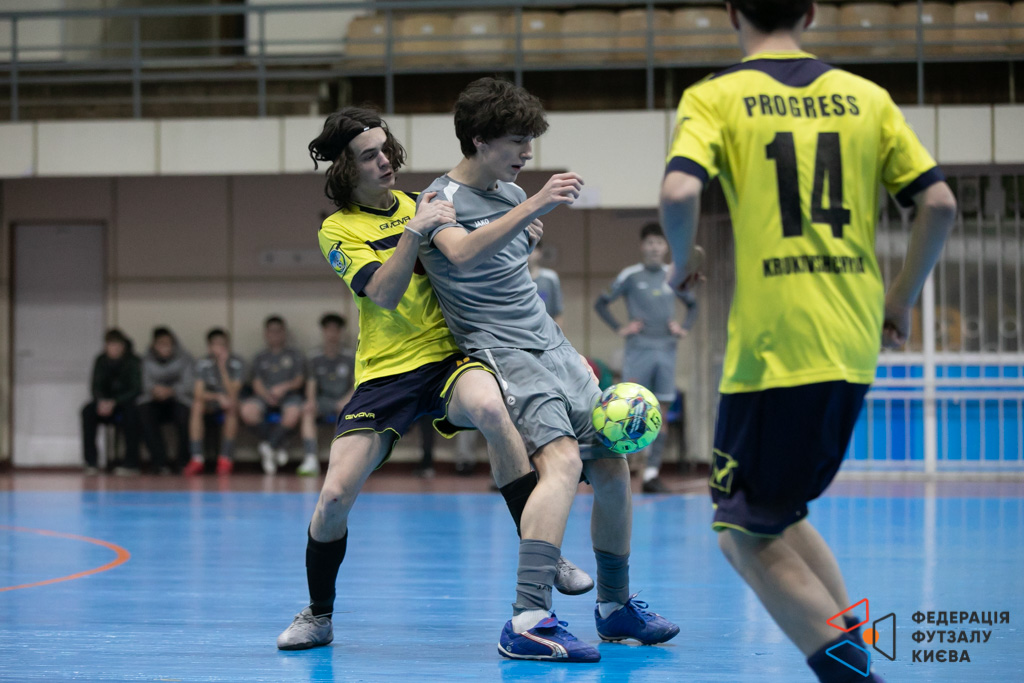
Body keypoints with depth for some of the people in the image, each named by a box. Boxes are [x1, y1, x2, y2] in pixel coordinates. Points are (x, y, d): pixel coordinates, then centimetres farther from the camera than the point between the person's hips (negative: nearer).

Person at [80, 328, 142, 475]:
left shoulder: (132, 361, -9)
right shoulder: (101, 361, 1)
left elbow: (135, 390, -15)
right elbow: (96, 387, -1)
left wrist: (114, 402, -29)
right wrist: (101, 401, -25)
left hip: (128, 402, -3)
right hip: (106, 402, 3)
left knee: (131, 412, -37)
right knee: (88, 411, -26)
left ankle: (131, 464, -34)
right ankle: (90, 462, -26)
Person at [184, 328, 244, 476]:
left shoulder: (237, 363, -9)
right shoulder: (203, 364, -6)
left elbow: (232, 394, -21)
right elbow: (198, 393, -20)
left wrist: (223, 367, -27)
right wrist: (218, 397, -39)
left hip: (228, 412, -1)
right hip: (209, 411, 1)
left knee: (233, 405, -33)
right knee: (197, 405, -30)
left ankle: (226, 458, -30)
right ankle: (197, 459, -32)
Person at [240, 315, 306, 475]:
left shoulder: (295, 355, 20)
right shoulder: (260, 358, 23)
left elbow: (299, 380, 7)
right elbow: (256, 383, 9)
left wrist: (284, 387, -15)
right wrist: (266, 394, -14)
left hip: (289, 395, -1)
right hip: (264, 396, 1)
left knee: (293, 413, -40)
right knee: (247, 410, -35)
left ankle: (269, 446, -29)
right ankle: (277, 448, -22)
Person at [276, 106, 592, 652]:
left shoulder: (419, 203, 13)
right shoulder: (338, 230, 1)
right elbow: (383, 294, -14)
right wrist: (411, 233, -27)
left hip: (449, 355, 1)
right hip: (385, 372, -1)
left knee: (490, 407, -34)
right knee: (335, 494, -10)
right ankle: (318, 614, 16)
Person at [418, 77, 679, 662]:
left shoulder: (511, 193, 15)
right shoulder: (442, 200, -9)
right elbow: (460, 253, -33)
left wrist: (530, 238, 14)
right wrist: (532, 207, -39)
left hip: (554, 347, 8)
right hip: (503, 354, -8)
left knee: (613, 466, 5)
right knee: (562, 459, -28)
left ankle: (616, 606, 23)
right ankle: (529, 622, -36)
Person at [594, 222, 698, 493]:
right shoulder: (630, 276, 1)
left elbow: (692, 304, 24)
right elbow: (601, 303, 6)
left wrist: (684, 328, 8)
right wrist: (619, 328, -4)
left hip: (667, 350, 3)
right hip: (638, 351, -3)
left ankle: (652, 473, 5)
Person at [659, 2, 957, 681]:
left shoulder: (715, 97, -1)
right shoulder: (865, 97, 10)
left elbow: (679, 193, -18)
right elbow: (939, 203, 6)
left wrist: (682, 263, 2)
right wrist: (901, 298, 18)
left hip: (772, 348, -5)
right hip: (855, 346, 5)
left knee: (749, 536, 4)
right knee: (779, 513, 23)